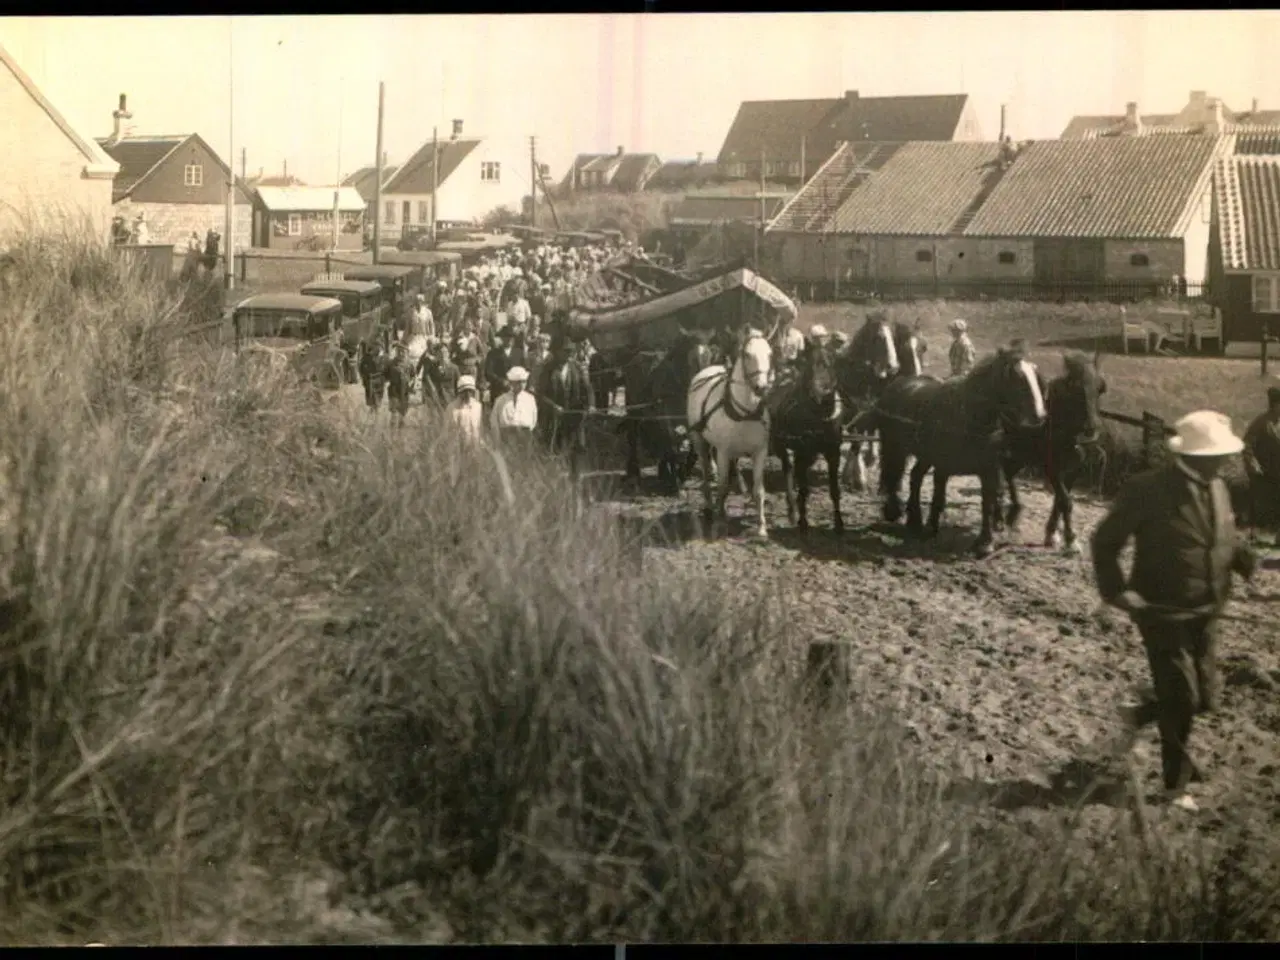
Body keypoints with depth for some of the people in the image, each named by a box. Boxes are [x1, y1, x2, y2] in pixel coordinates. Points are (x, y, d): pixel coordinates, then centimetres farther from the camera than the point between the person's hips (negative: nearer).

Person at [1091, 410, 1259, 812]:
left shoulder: (1217, 488, 3)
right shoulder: (1148, 490, -19)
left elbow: (1229, 539, 17)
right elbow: (1105, 541, -11)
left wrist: (1250, 563, -4)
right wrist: (1116, 589, -19)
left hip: (1205, 614, 7)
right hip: (1162, 614, -7)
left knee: (1205, 698, 13)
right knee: (1182, 699, 1)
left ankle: (1140, 716, 40)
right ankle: (1177, 783, 20)